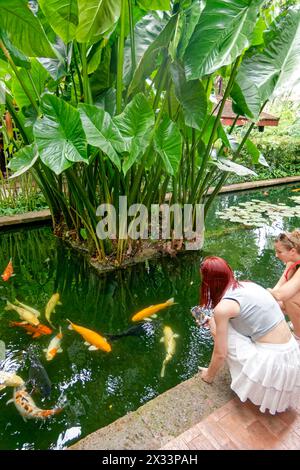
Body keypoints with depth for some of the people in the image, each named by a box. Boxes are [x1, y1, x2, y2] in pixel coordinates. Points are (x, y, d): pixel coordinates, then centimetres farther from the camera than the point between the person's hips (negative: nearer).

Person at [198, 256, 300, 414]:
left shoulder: (222, 307, -15)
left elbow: (220, 354, -7)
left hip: (272, 363, -8)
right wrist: (215, 323, 36)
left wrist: (209, 375, 13)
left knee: (221, 331, 0)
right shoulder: (247, 284, 6)